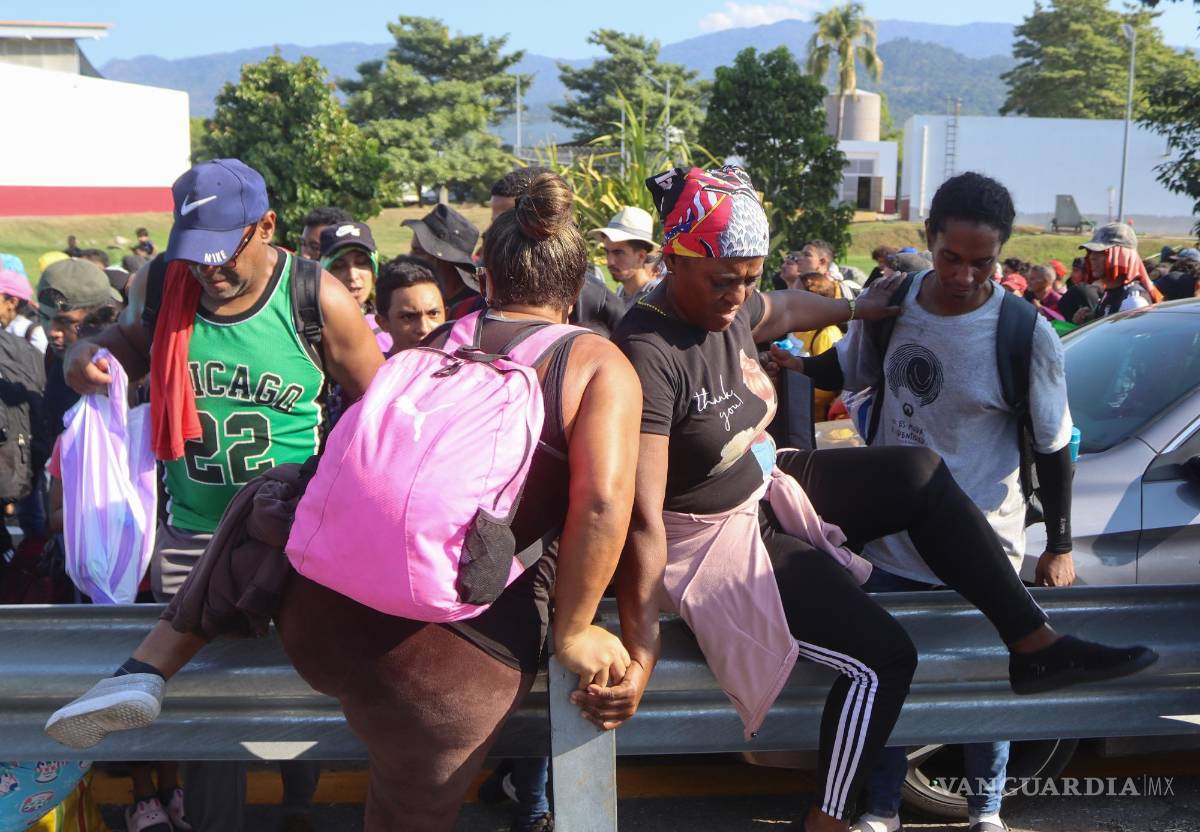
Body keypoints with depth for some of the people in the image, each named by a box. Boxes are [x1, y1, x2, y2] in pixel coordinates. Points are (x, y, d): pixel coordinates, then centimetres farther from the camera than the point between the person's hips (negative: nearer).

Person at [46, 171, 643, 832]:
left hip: (318, 612, 4)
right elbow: (604, 503, -15)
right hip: (449, 665, -3)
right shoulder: (598, 364, -1)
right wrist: (572, 634, -4)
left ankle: (145, 671, 24)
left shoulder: (431, 345, 11)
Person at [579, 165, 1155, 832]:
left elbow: (783, 310, 23)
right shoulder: (649, 355, -30)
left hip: (767, 488, 9)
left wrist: (857, 308, 40)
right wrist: (640, 662, -34)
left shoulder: (727, 303, -4)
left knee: (918, 472, 0)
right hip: (713, 538, -9)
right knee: (882, 659, -15)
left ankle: (1037, 645, 5)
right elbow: (642, 517, -34)